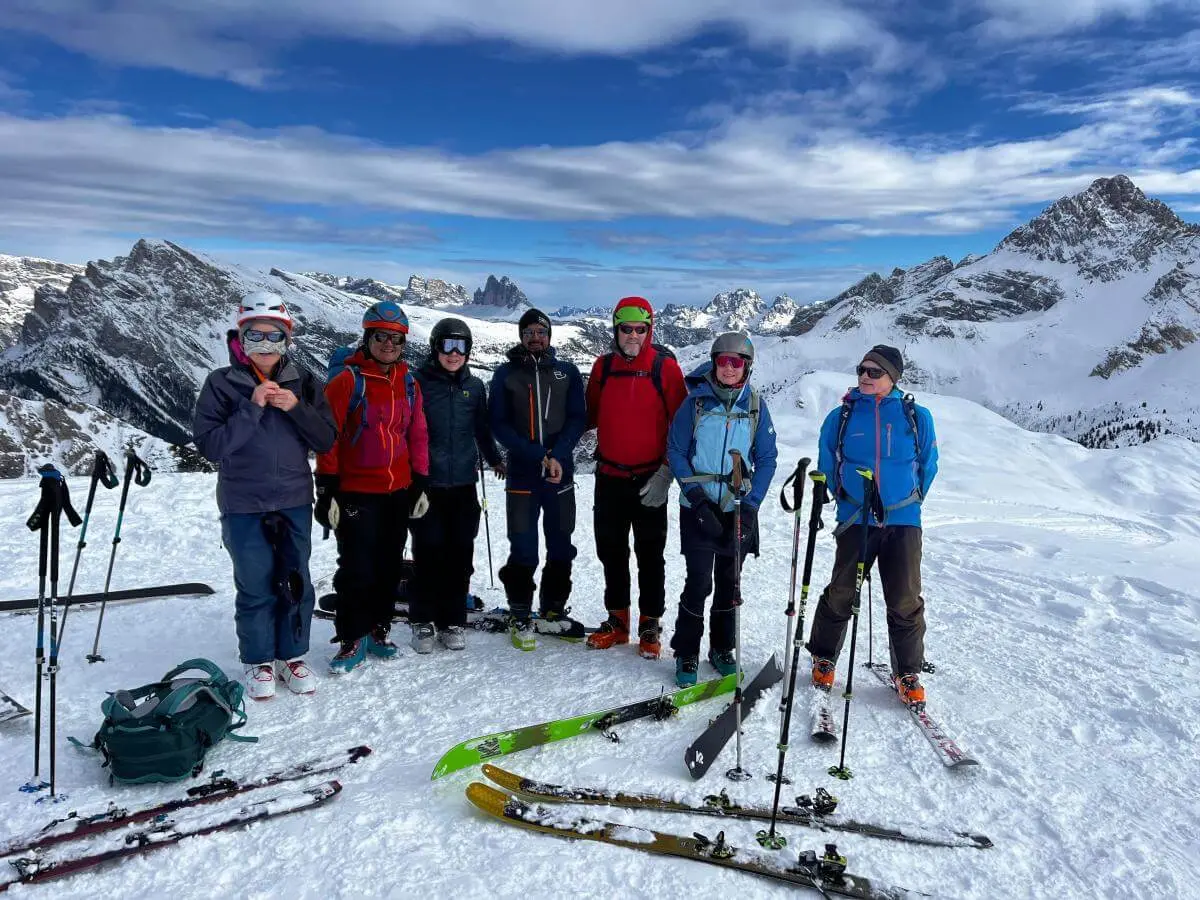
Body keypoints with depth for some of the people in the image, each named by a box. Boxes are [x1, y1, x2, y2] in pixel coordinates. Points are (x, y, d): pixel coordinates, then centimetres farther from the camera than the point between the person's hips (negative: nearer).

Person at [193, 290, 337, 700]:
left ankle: (293, 656, 26)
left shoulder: (302, 383, 4)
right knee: (255, 589, 6)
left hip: (295, 503, 2)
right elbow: (209, 445, -11)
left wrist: (295, 409, -14)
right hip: (244, 508, -2)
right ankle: (258, 662, 24)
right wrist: (252, 409, -19)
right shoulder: (222, 383, -3)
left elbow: (326, 439, 0)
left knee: (296, 584, 9)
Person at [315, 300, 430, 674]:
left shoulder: (408, 383, 8)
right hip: (355, 492, -5)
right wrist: (326, 489, -12)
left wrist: (421, 482, 9)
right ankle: (353, 639, 13)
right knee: (356, 568, -3)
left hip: (398, 492, 5)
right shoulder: (347, 380, -9)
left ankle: (379, 629, 28)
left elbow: (417, 435, 12)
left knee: (389, 565, 13)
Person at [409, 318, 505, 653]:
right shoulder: (420, 382, -2)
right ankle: (423, 622, 14)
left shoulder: (474, 387, 9)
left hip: (463, 484, 3)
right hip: (428, 483, -3)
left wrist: (494, 459, 21)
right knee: (429, 553, -1)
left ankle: (452, 621, 18)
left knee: (460, 555, 5)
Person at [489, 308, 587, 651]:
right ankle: (520, 618, 14)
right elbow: (499, 424, -3)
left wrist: (557, 456, -14)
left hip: (561, 474, 2)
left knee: (561, 548, 9)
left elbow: (577, 418, 2)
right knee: (523, 551, -1)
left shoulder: (567, 372, 8)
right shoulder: (506, 374, 4)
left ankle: (552, 612, 23)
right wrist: (537, 456, -14)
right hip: (522, 475, -2)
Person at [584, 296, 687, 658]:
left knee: (650, 554, 6)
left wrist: (667, 470, -11)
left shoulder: (665, 367, -5)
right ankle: (617, 620, 26)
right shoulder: (603, 366, 5)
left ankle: (650, 625, 18)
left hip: (650, 479, -3)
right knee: (611, 551, 12)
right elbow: (590, 414, 13)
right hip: (609, 476, 4)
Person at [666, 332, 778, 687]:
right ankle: (686, 653, 11)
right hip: (699, 508, -2)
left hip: (738, 509, 2)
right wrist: (696, 496, -12)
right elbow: (676, 450, -2)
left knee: (729, 582, 10)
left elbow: (766, 459, 4)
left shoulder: (755, 406, 3)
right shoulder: (696, 401, -2)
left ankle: (722, 648, 27)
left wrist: (751, 505, -7)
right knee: (699, 581, -5)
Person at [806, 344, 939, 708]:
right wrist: (845, 496, 9)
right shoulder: (841, 416, 3)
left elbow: (928, 465, 12)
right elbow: (827, 464, 12)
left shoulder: (916, 417, 2)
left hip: (903, 521, 0)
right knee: (840, 595, 6)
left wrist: (910, 499, 11)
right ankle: (824, 659, 25)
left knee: (905, 601, 3)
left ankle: (907, 673, 20)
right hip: (855, 520, 0)